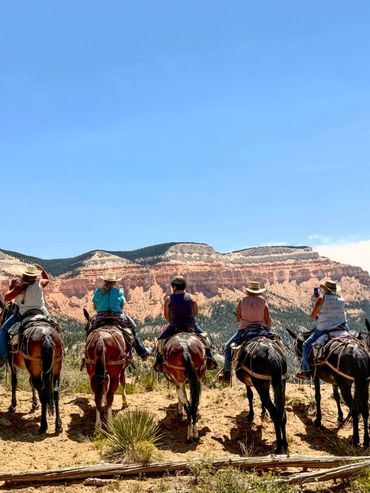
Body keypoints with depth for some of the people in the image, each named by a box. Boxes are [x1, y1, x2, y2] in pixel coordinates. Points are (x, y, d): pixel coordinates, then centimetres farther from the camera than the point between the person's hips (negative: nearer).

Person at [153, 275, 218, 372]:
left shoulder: (169, 299, -6)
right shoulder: (191, 298, -1)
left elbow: (166, 315, 1)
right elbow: (196, 314, 6)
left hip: (174, 326, -1)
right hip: (191, 325, 2)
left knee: (161, 341, 19)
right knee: (204, 338, 25)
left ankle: (159, 362, 13)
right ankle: (210, 359, 21)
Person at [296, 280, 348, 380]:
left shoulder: (322, 299, -7)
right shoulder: (341, 299, 8)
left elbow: (313, 315, -6)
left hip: (324, 329, -5)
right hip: (342, 328, 5)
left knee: (307, 345, 6)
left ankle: (305, 370, 0)